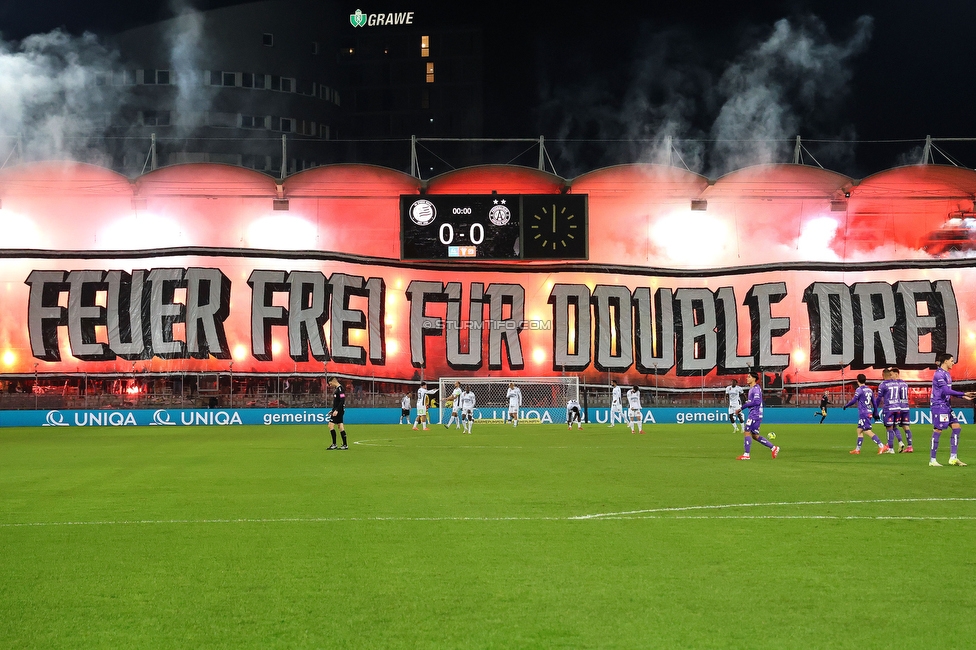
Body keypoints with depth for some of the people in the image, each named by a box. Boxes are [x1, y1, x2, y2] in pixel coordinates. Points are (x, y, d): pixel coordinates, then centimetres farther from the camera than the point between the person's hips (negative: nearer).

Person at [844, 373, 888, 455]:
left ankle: (882, 446, -21)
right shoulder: (869, 389, 13)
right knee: (859, 430, 15)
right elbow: (874, 402, 18)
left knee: (868, 431, -12)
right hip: (869, 412, 9)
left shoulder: (859, 390, -10)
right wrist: (875, 412, 26)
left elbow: (853, 401, -10)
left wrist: (845, 406, 6)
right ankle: (857, 449, 17)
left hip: (863, 413, -9)